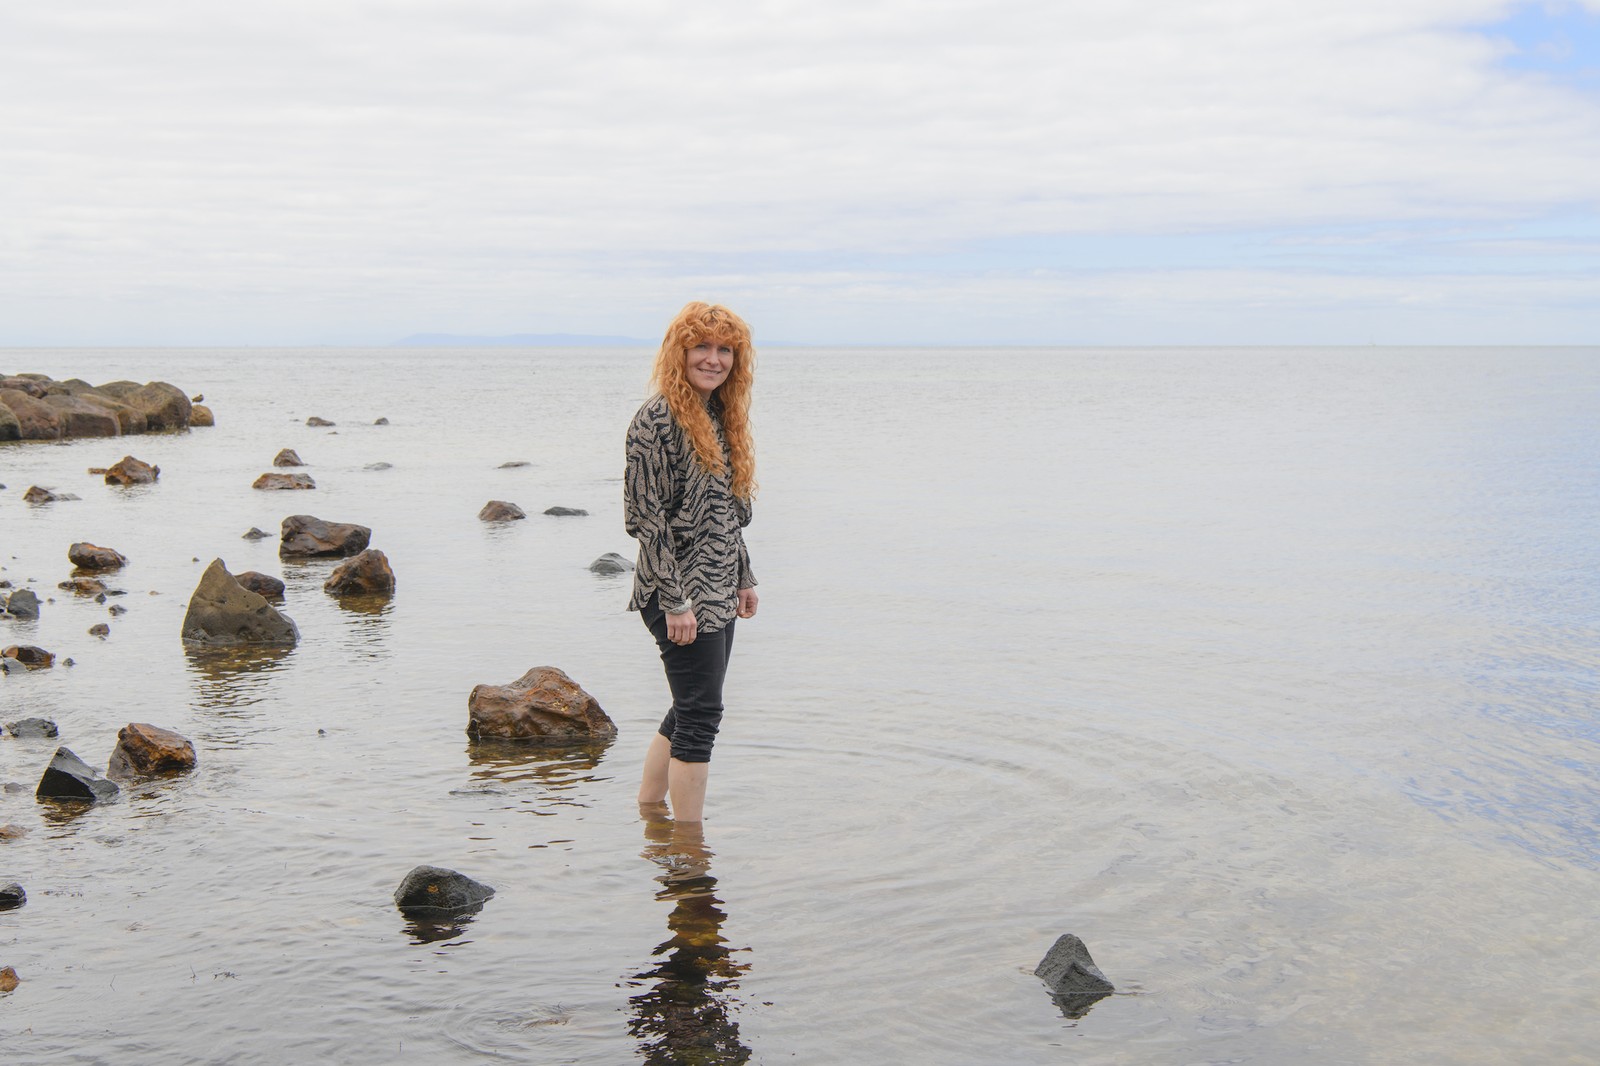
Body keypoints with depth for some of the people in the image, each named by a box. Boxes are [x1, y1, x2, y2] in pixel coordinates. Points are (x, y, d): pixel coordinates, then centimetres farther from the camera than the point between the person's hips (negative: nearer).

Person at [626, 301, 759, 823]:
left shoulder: (720, 416, 13)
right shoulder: (657, 419, -14)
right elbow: (645, 517, -17)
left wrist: (744, 578, 19)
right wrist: (676, 601, -19)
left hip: (717, 592, 9)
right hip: (679, 594, -9)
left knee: (689, 711, 16)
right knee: (700, 715, -6)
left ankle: (646, 812, 29)